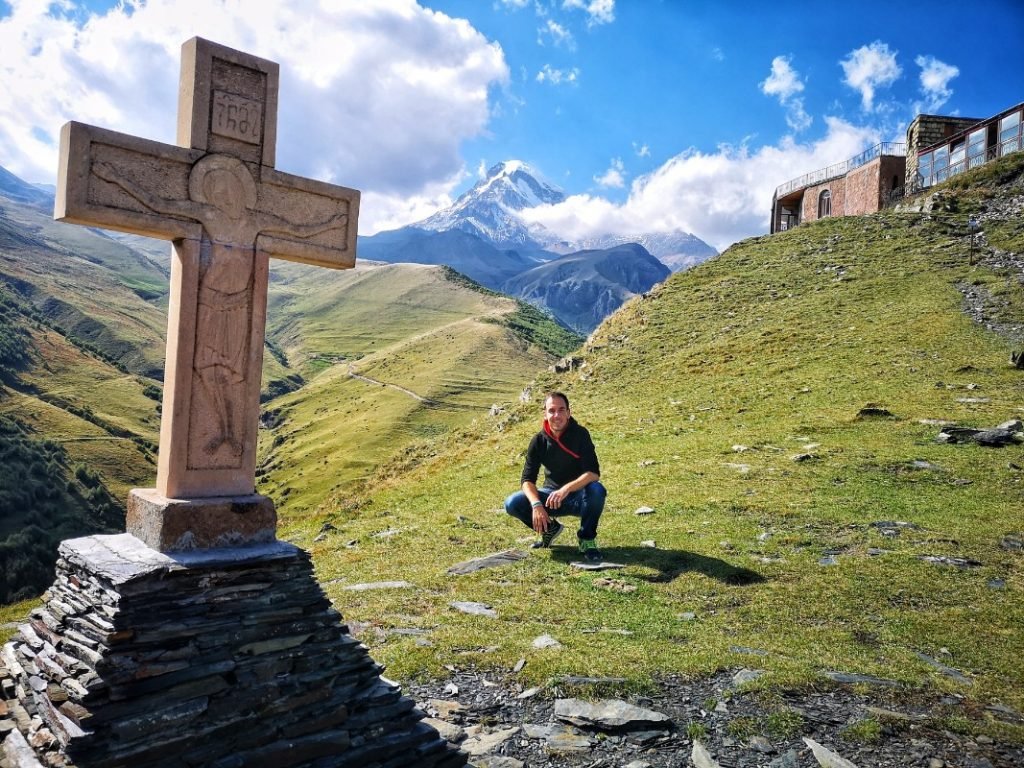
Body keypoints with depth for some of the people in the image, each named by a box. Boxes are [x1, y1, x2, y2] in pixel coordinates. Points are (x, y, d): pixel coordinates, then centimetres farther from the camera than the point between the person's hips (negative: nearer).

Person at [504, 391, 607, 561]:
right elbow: (528, 479, -10)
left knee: (597, 490, -36)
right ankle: (550, 529, 9)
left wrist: (566, 489, -41)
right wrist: (537, 505, -30)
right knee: (512, 504, -18)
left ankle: (587, 539, -10)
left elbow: (593, 473, -25)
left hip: (578, 496, -3)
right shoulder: (539, 440, -7)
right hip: (551, 494, 3)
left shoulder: (580, 434, -15)